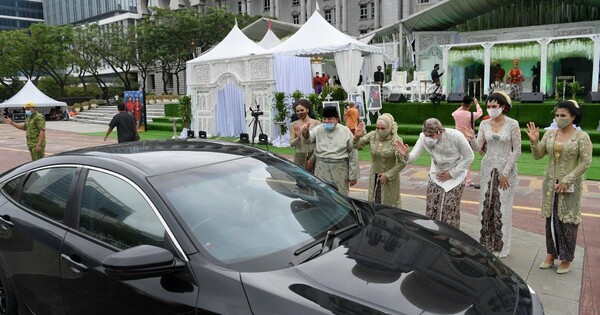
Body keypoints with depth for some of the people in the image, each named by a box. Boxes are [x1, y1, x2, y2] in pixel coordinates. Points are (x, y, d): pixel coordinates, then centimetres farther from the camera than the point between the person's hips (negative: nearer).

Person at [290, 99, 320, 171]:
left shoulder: (316, 123, -1)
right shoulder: (294, 125, 7)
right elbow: (291, 143, 4)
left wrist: (312, 159, -9)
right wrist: (298, 138, -17)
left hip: (313, 156, -1)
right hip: (299, 157, 2)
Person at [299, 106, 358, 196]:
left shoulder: (345, 131, 0)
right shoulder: (318, 129, 1)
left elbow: (353, 154, 2)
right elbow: (309, 138, -20)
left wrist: (353, 176, 1)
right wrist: (305, 134, -45)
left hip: (340, 169, 0)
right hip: (322, 169, 1)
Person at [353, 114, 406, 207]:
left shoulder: (396, 140, -16)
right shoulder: (372, 136, -6)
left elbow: (402, 162, -13)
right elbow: (356, 146, -2)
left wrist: (388, 175, -15)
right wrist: (357, 137, -23)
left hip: (390, 178, -4)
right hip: (374, 177, 4)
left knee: (390, 205, 5)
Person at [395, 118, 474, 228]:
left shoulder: (455, 136, -27)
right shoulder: (424, 138, -21)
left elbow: (469, 157, -15)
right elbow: (413, 156, -26)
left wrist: (451, 173, -16)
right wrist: (406, 156, -51)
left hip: (455, 175, -3)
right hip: (436, 174, 3)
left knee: (450, 209, -6)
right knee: (431, 208, -1)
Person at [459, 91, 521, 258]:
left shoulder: (512, 124, -8)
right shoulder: (484, 124, 2)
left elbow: (517, 150, -7)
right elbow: (478, 148, 1)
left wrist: (505, 172, -10)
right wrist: (472, 138, -21)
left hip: (506, 168, -3)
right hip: (488, 167, 3)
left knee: (502, 206, 1)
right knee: (486, 204, 7)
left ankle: (501, 246, 17)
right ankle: (486, 243, 21)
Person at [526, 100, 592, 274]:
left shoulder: (581, 136, -8)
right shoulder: (549, 134, 4)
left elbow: (586, 162, -11)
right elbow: (538, 156, 6)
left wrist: (567, 180, -16)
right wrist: (534, 141, -13)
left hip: (570, 185, -4)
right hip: (550, 183, 4)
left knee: (567, 221, 2)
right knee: (551, 219, 10)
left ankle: (566, 259, 15)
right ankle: (551, 255, 22)